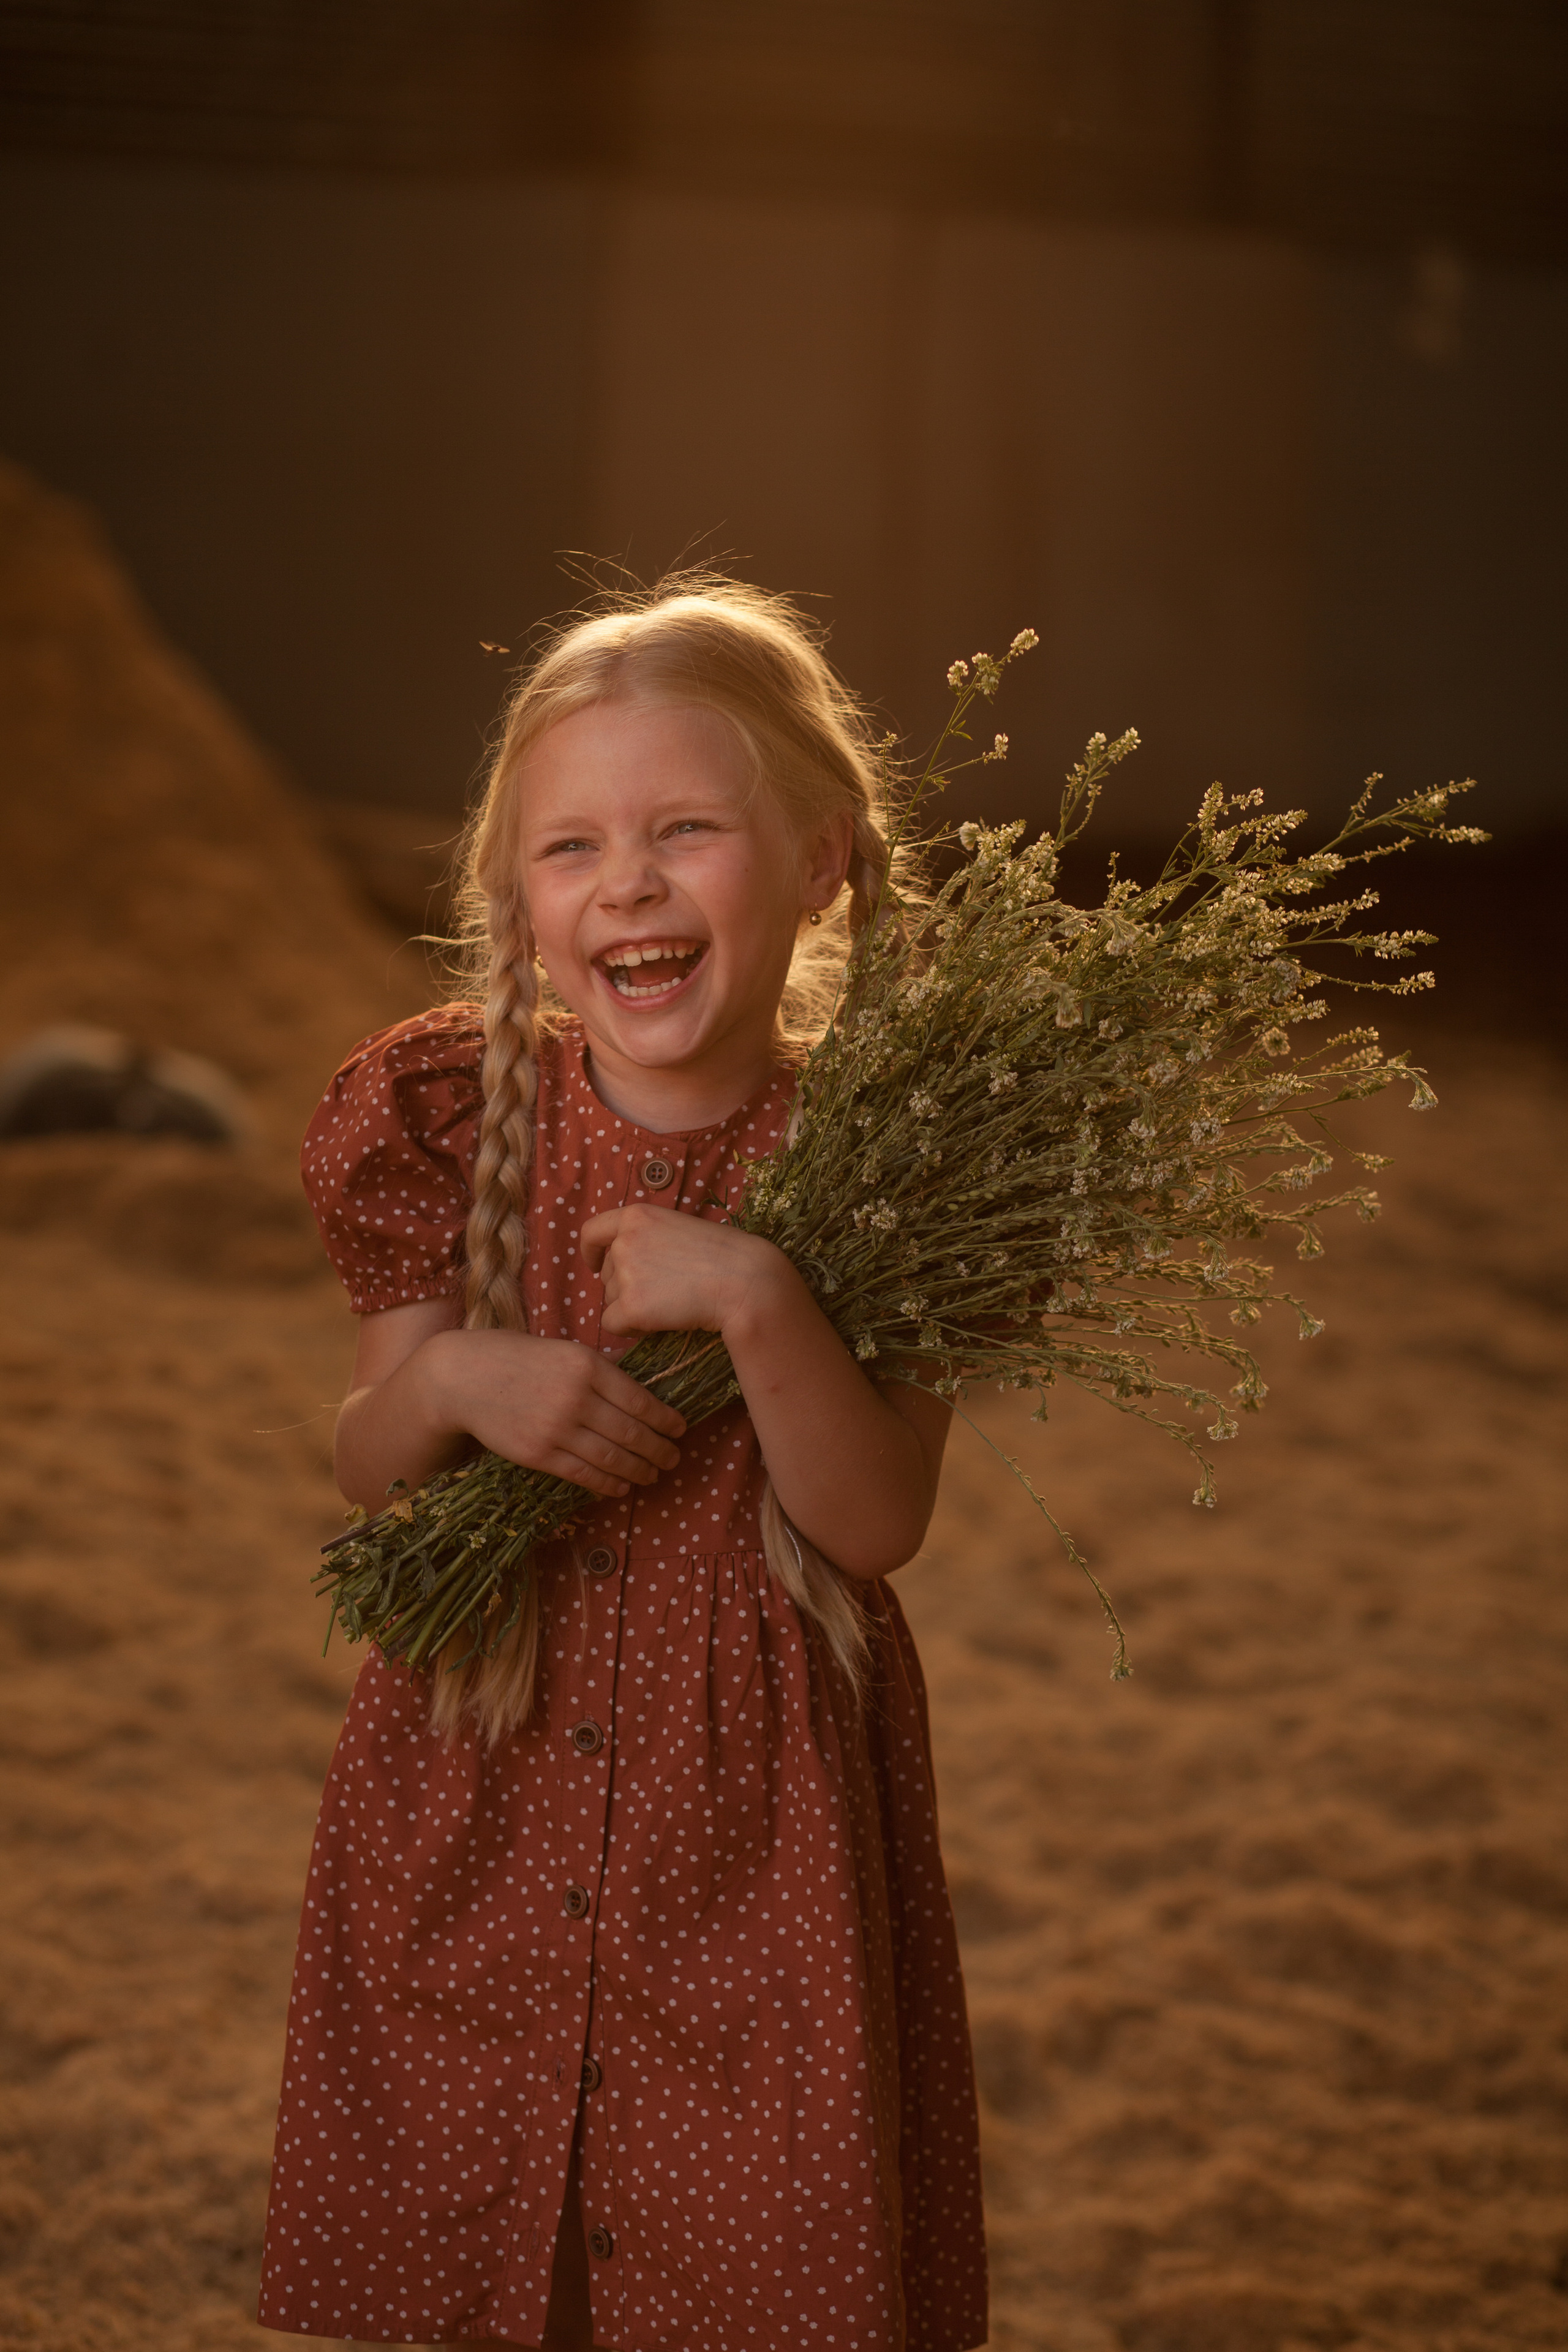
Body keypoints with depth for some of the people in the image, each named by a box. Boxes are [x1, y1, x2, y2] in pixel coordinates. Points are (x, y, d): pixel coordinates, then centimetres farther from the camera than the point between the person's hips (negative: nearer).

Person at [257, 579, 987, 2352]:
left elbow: (879, 1524, -14)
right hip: (479, 1798, 2)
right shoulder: (453, 1123, -3)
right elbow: (365, 1473, 3)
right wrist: (448, 1379, -19)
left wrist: (758, 1305, -27)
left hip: (755, 1805, -2)